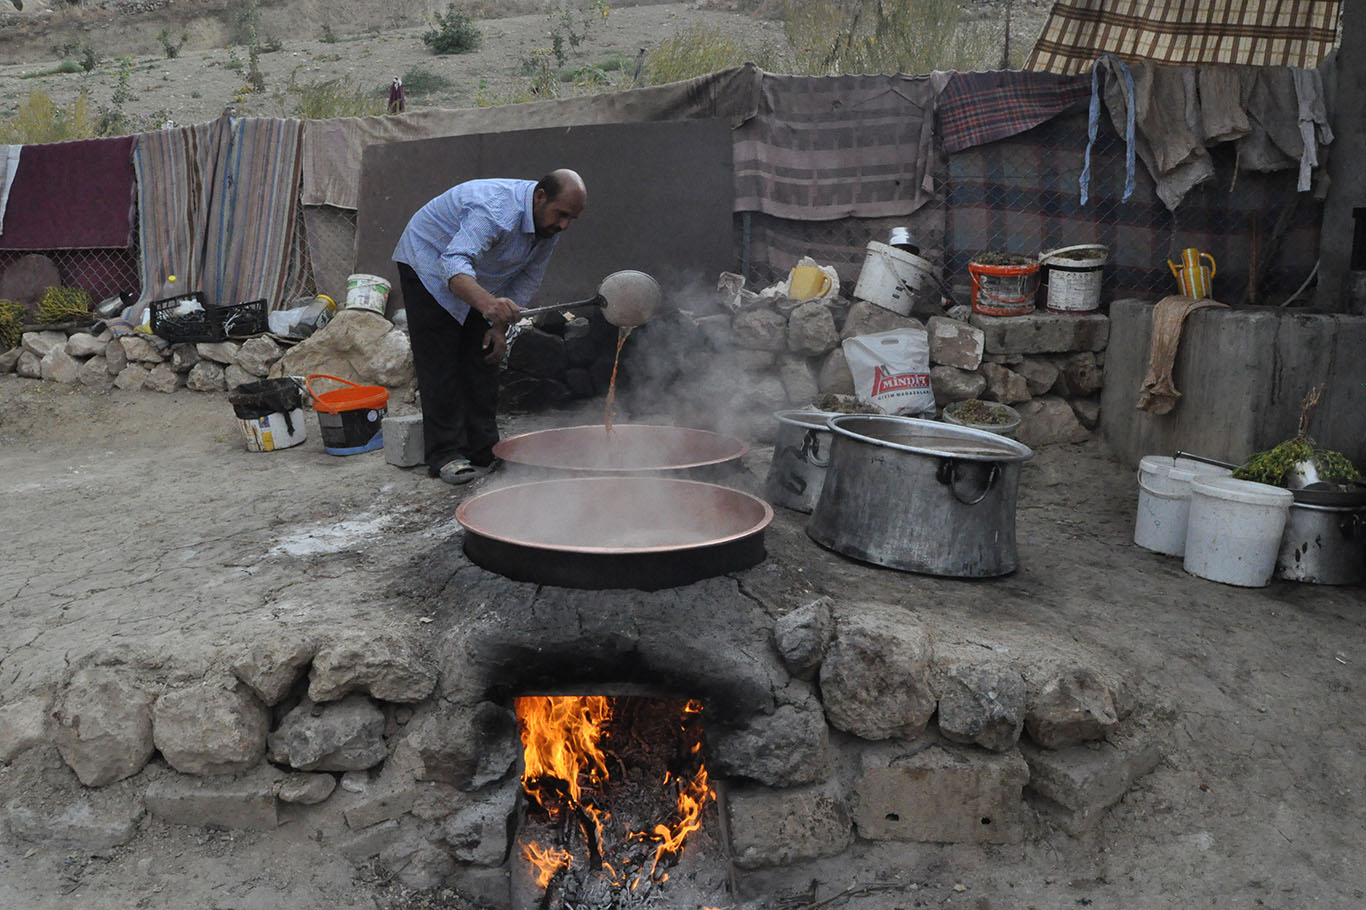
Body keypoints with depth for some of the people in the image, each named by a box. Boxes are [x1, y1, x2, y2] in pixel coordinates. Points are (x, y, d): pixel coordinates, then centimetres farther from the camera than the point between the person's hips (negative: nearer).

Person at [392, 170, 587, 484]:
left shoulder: (549, 223, -12)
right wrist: (488, 304, -70)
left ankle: (483, 451, 8)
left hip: (479, 283, 8)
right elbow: (453, 263, -51)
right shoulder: (496, 211, -38)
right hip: (427, 265, -8)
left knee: (483, 359, 3)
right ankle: (444, 455, -7)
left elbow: (528, 278, -1)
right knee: (440, 364, -11)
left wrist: (500, 326, -9)